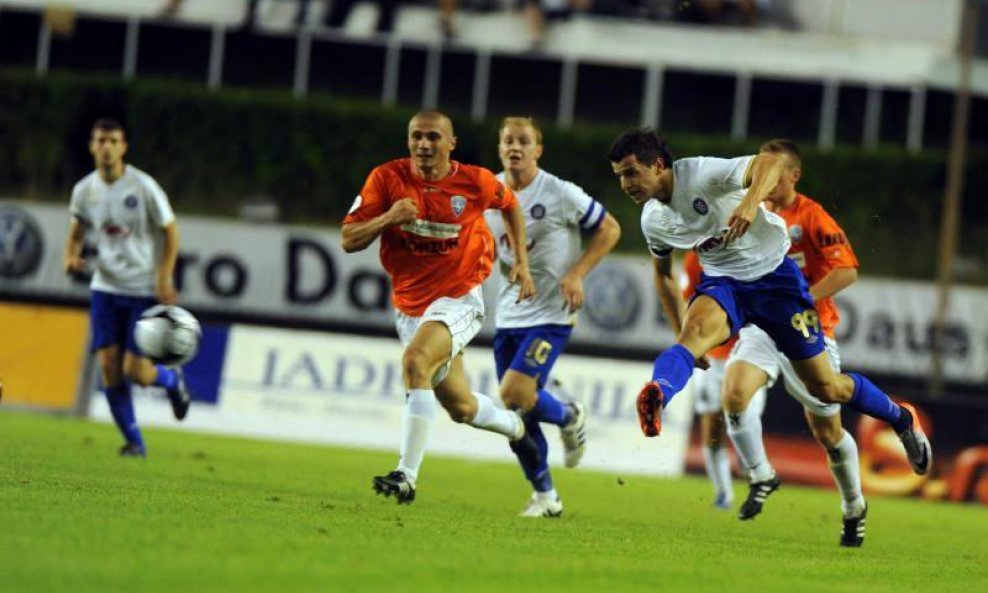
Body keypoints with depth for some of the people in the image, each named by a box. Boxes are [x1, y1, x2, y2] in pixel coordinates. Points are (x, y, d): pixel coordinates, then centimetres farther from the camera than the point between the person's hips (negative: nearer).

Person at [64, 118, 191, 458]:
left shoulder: (143, 187, -12)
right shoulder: (85, 190, 1)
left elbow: (170, 232, -4)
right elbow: (77, 231, 15)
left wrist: (164, 279, -12)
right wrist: (71, 257, -7)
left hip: (145, 290, -4)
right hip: (106, 288, 4)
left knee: (135, 370, -10)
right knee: (108, 366, -7)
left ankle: (172, 380, 26)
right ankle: (134, 442, 7)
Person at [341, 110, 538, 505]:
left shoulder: (475, 182, -11)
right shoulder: (387, 178, -9)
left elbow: (509, 205, 13)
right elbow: (349, 240, -9)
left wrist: (522, 262, 7)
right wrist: (388, 218, -27)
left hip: (460, 299, -4)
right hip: (410, 305, 4)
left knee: (416, 361, -31)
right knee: (460, 406, 14)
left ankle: (407, 476, -31)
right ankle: (515, 427, 49)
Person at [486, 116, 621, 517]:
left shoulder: (561, 194, -11)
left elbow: (609, 230, -3)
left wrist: (577, 273, -13)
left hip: (551, 314, -5)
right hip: (509, 314, 5)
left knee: (515, 394, -19)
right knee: (518, 410, 4)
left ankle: (569, 418, 13)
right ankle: (544, 496, 19)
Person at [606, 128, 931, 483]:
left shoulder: (702, 174, -23)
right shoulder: (652, 221, -2)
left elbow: (771, 162, -35)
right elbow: (664, 272, 18)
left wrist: (751, 203, -52)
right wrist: (678, 325, 16)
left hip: (774, 275, -4)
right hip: (722, 282, 4)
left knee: (826, 387, 2)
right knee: (696, 329, -34)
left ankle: (900, 419, 29)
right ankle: (656, 396, -63)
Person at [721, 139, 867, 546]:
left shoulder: (812, 218, -11)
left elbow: (847, 271, -19)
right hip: (761, 328, 4)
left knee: (828, 432, 5)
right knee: (734, 394, -24)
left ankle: (854, 509, 27)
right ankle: (761, 477, -4)